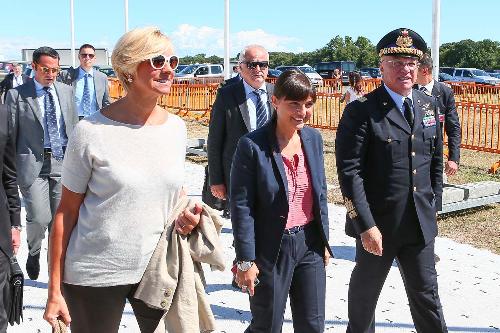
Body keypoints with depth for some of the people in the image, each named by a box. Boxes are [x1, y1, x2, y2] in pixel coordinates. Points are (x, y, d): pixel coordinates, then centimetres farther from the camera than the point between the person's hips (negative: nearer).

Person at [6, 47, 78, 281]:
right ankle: (34, 252, 22)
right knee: (39, 218, -10)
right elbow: (11, 134, 0)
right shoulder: (17, 95, -2)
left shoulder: (66, 91, 9)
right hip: (32, 164, -3)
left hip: (63, 162, 3)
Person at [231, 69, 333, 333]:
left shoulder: (313, 138, 4)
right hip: (272, 249, -5)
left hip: (310, 245, 5)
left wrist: (324, 241, 12)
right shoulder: (252, 145, -15)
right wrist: (245, 260, -14)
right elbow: (241, 206, -13)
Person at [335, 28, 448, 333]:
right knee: (366, 290, 16)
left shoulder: (429, 106, 5)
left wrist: (434, 205, 11)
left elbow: (436, 160, 15)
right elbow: (349, 171, -17)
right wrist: (366, 226, -19)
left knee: (426, 293, 14)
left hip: (421, 224, 4)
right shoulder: (362, 111, -13)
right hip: (378, 224, -4)